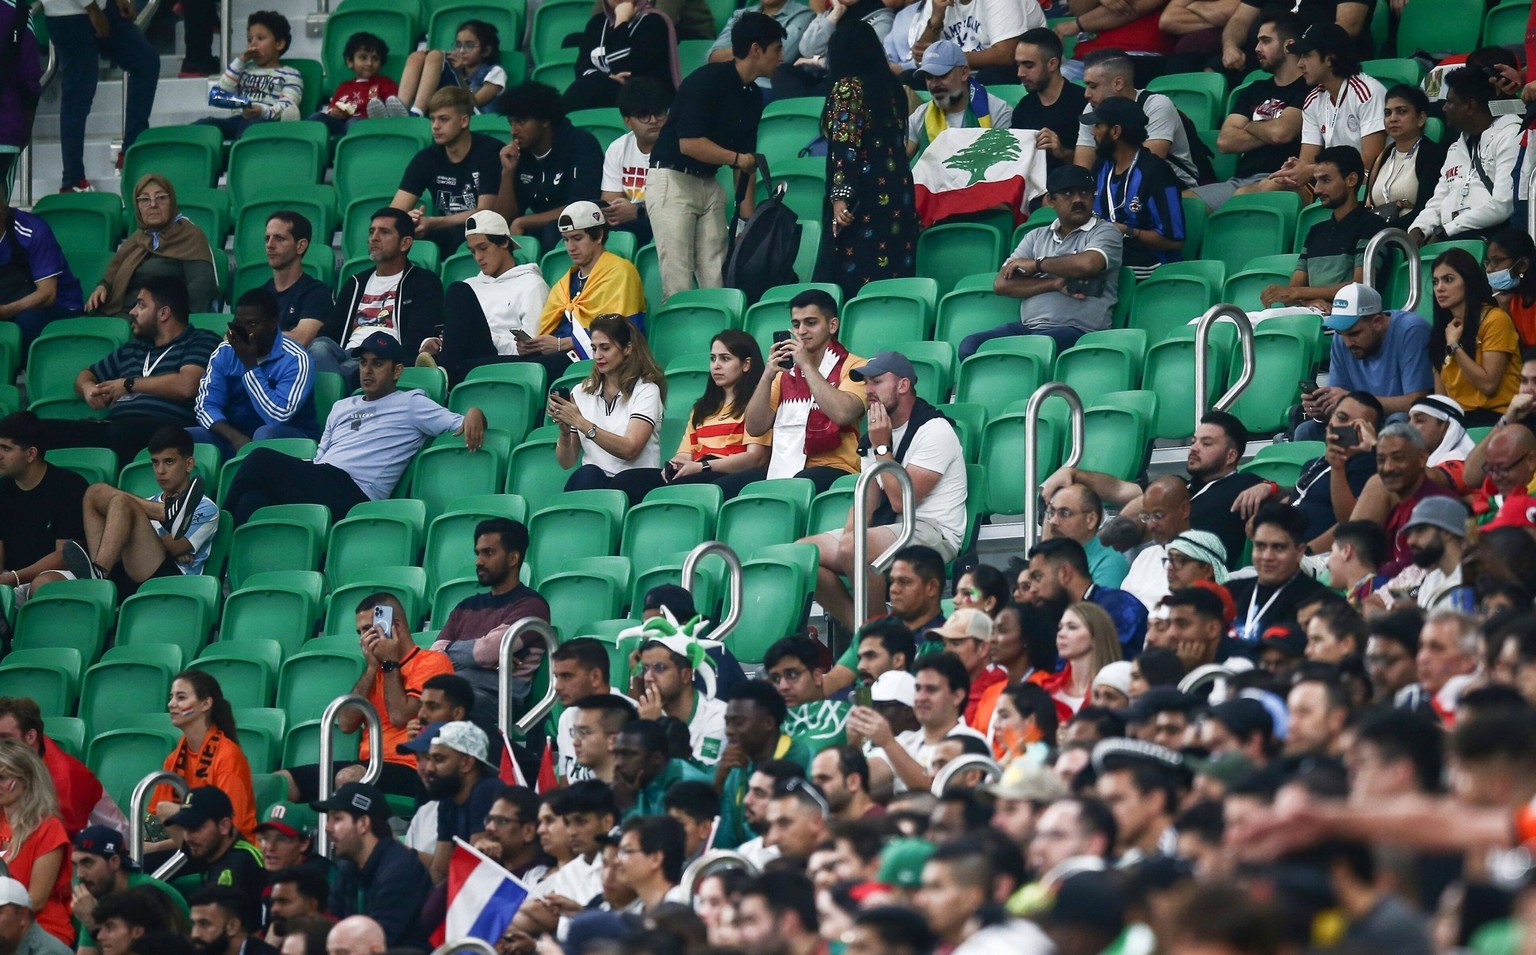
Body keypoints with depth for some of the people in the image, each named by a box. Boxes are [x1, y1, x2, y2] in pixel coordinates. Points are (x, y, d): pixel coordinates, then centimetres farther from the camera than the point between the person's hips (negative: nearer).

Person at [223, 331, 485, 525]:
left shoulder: (410, 404, 14)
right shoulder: (342, 407, 34)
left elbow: (457, 425, 4)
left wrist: (474, 415, -21)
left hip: (353, 495, -7)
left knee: (262, 458, -25)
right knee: (254, 500, -28)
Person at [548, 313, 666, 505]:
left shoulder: (645, 390, 3)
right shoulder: (581, 393, 16)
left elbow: (629, 449, -13)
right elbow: (566, 462, 14)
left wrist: (581, 423, -17)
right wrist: (564, 430, -7)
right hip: (591, 482, 2)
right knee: (588, 474, -34)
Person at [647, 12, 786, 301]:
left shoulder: (752, 95, 11)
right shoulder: (708, 80, -14)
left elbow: (745, 160, 16)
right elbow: (688, 144, -20)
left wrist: (748, 213, 11)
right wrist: (736, 158, -12)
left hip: (708, 185, 8)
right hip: (672, 180, -8)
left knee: (717, 281, -2)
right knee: (678, 284, -12)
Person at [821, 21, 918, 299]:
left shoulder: (848, 87, -7)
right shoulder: (891, 86, 13)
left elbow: (847, 145, -16)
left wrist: (840, 196, -20)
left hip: (863, 192, -7)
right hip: (897, 189, 8)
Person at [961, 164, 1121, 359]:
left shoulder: (1105, 232, 8)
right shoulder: (1037, 237, 22)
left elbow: (1087, 264, -16)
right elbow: (1001, 284, 9)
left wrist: (1036, 264, 0)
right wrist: (1055, 284, -6)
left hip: (1075, 330, -5)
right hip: (1027, 327, 5)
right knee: (971, 345, -22)